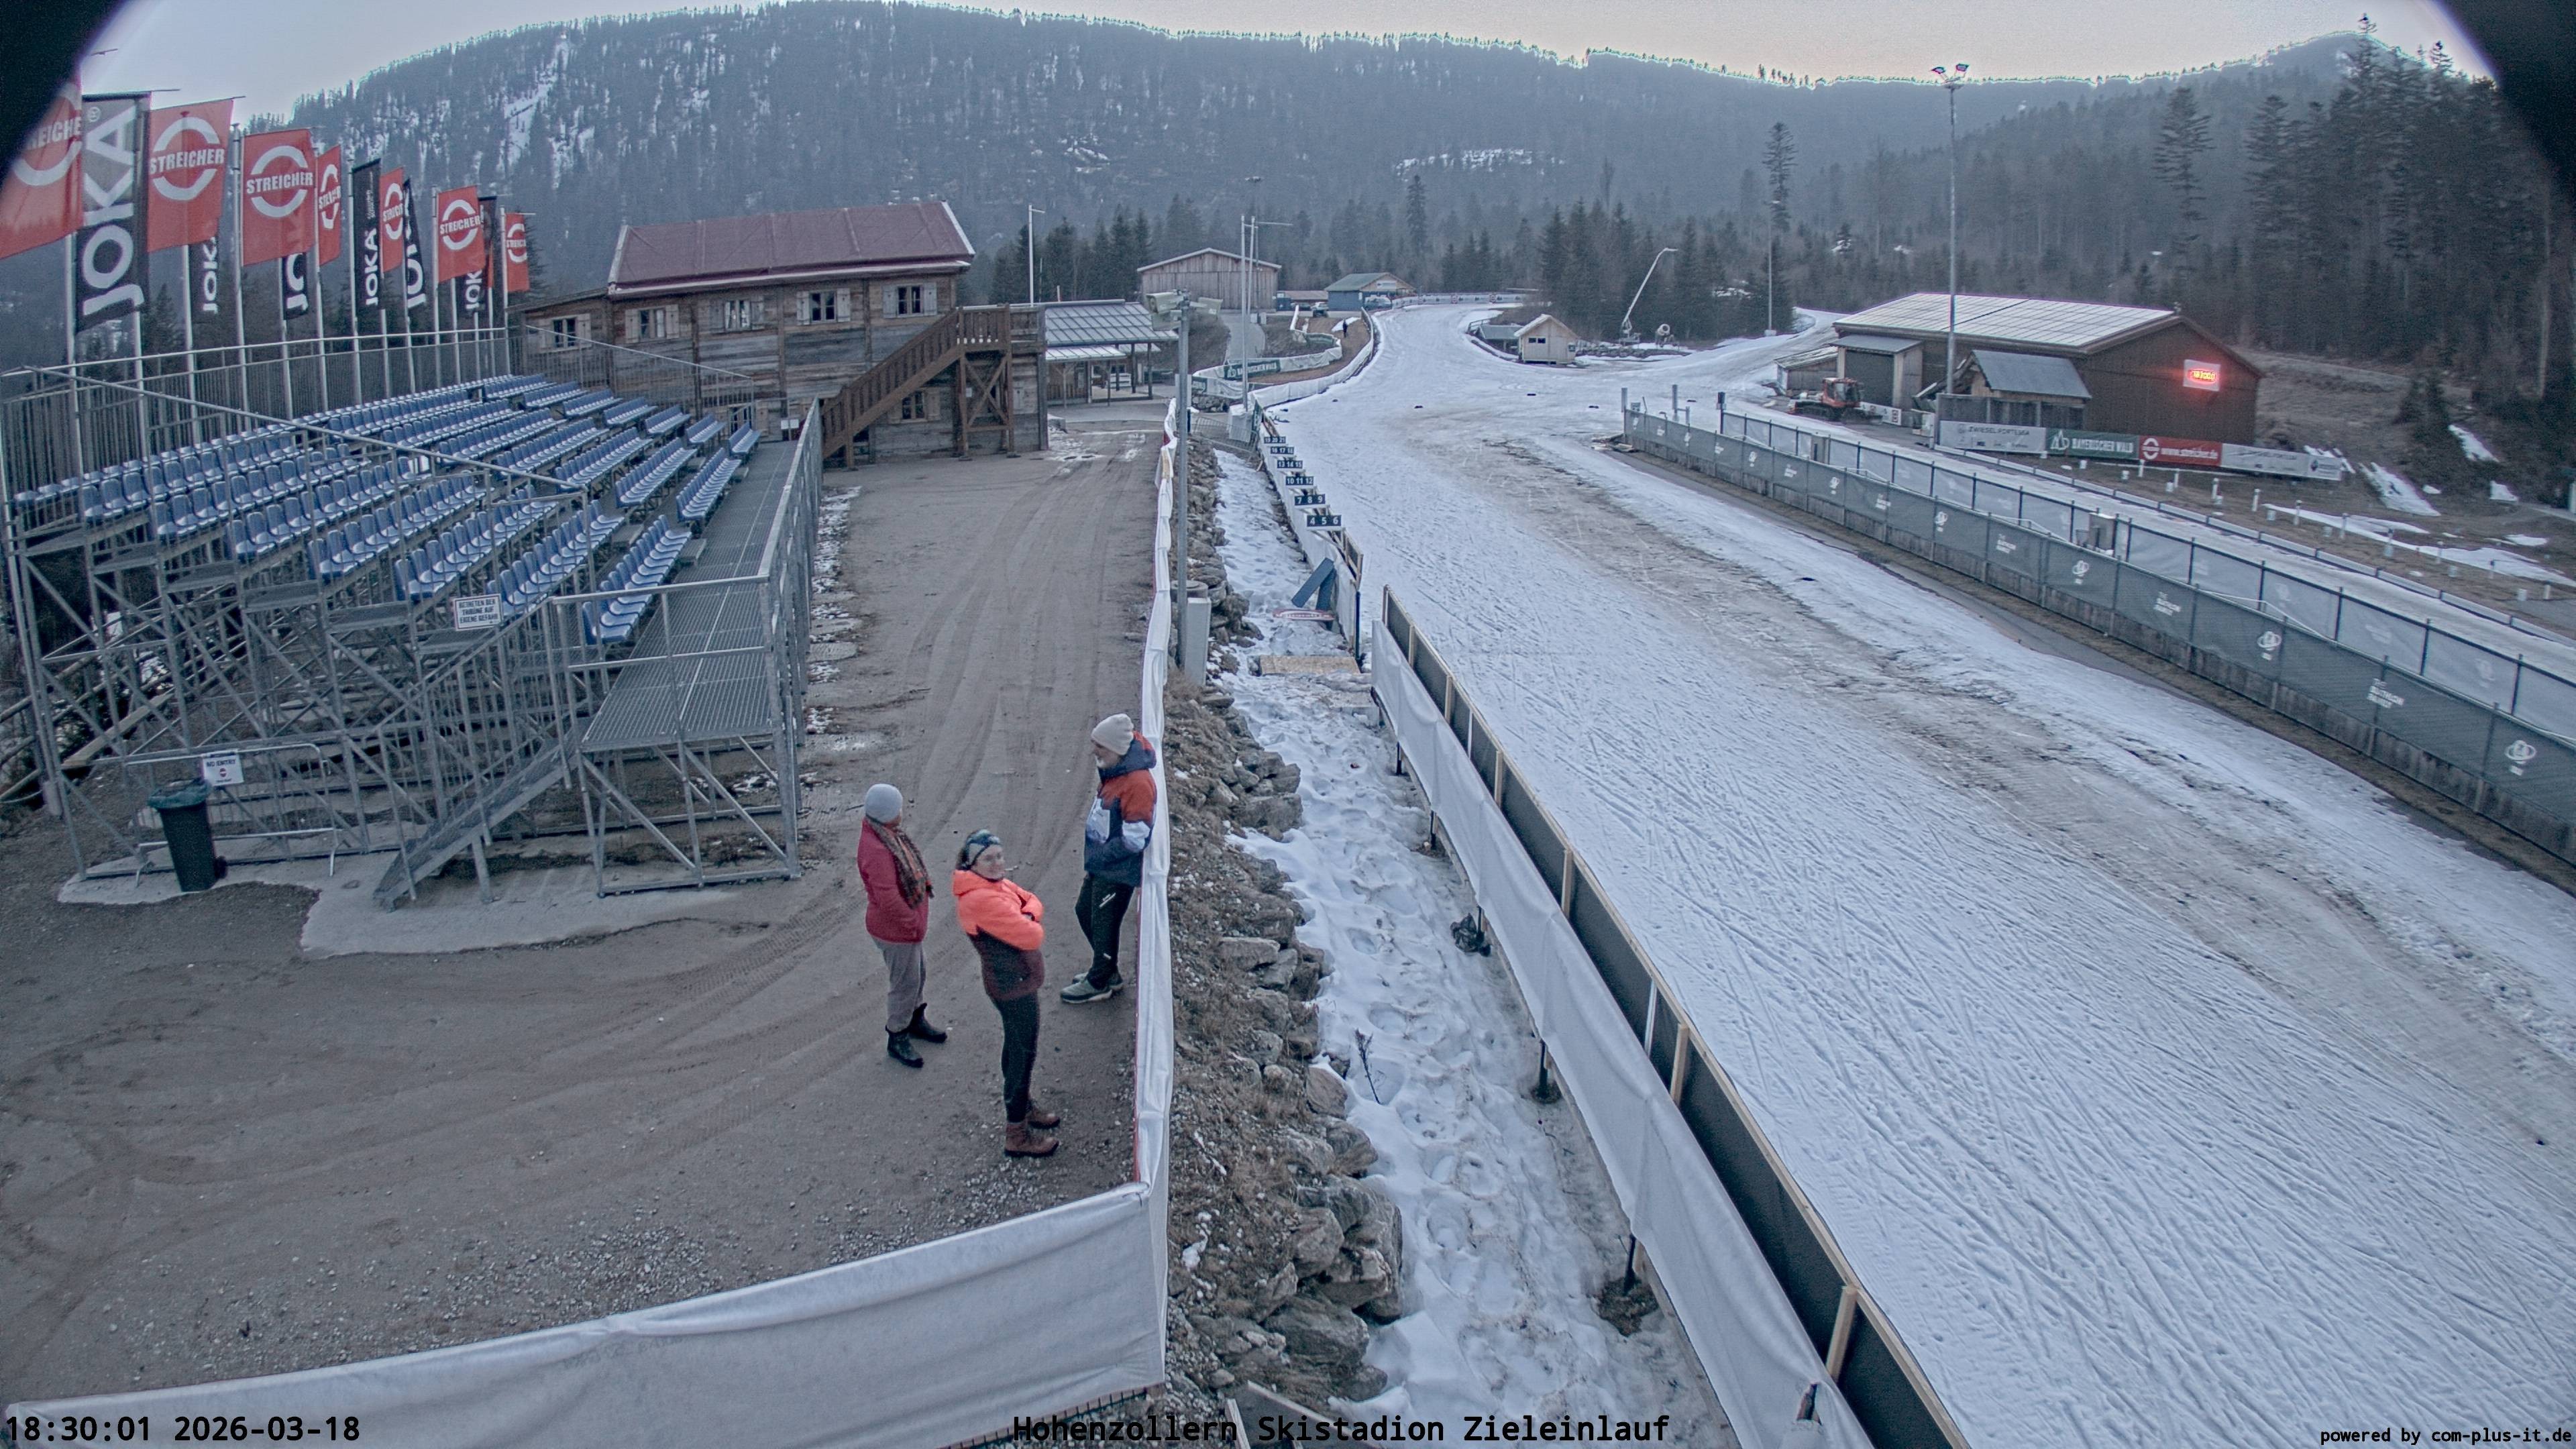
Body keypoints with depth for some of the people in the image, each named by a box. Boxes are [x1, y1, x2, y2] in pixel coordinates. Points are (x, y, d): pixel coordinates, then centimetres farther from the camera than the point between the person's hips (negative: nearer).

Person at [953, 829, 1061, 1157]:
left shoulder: (996, 884, 1)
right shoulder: (982, 900, -30)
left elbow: (1032, 900, 9)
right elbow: (1031, 937, -30)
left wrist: (1027, 916, -13)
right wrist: (1034, 924, -7)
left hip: (1016, 980, 10)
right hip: (1015, 988, -10)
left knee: (1016, 1048, 25)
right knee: (1023, 1054, 2)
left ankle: (1020, 1108, 44)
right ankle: (1016, 1135, 15)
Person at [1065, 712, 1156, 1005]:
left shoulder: (1137, 783, -28)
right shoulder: (1114, 772, 2)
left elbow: (1134, 839, -27)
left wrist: (1096, 857, -19)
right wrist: (1092, 857, 12)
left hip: (1119, 871, -10)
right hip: (1101, 865, 10)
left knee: (1103, 924, 6)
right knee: (1085, 911, 21)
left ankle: (1099, 983, 26)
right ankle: (1107, 972, 38)